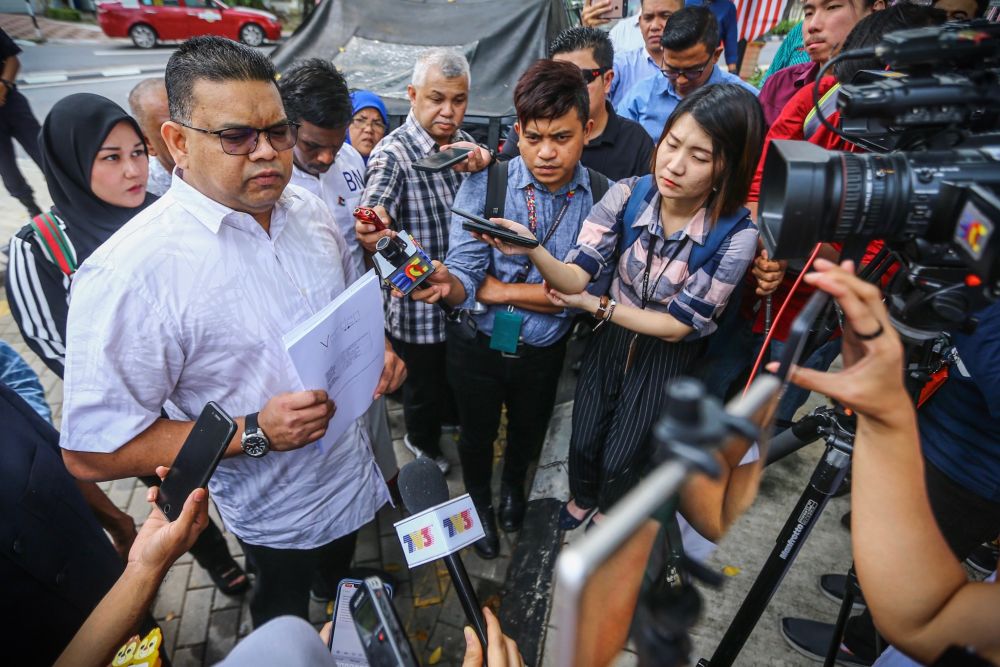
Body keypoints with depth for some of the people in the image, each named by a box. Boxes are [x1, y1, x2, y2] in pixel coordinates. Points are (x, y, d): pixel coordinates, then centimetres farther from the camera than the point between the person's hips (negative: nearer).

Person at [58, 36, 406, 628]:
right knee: (289, 616, 26)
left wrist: (378, 347, -9)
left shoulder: (310, 210, -7)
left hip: (353, 469, 6)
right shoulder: (131, 272, -28)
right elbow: (92, 451, -24)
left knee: (340, 576, 34)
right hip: (278, 515, -5)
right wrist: (254, 433, -30)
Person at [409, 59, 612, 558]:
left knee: (529, 428, 28)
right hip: (477, 343, -1)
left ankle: (514, 484, 63)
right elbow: (463, 274, -23)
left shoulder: (602, 196, -15)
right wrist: (448, 284, -47)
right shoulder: (484, 183, -18)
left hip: (544, 349, 2)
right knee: (477, 432, 22)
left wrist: (494, 288, -22)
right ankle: (479, 498, 55)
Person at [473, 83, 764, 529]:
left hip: (668, 353, -2)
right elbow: (575, 277, -25)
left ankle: (610, 510, 50)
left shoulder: (735, 236, -28)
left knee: (620, 458, 12)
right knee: (583, 440, 16)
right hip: (611, 335, 2)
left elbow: (675, 325, -19)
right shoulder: (627, 195, -22)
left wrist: (595, 306, -20)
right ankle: (582, 497, 52)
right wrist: (533, 250, -44)